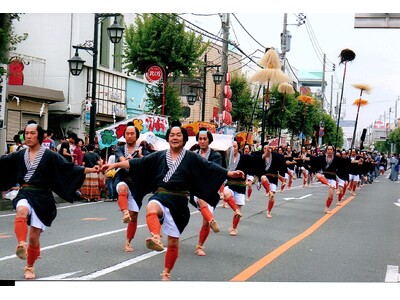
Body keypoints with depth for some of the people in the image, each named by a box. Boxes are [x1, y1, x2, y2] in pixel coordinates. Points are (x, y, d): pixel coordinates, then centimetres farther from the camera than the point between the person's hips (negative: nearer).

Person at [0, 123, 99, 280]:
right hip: (24, 193, 2)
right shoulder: (19, 155, 9)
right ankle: (21, 245, -46)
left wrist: (90, 170, -14)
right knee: (21, 211, -37)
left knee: (34, 237, 1)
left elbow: (68, 168, -4)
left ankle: (29, 268, 23)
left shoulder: (49, 155, -1)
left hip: (42, 197, -2)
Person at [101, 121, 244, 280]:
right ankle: (156, 238, -62)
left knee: (173, 242, 6)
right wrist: (115, 165, 3)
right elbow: (137, 163, 7)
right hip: (160, 196, 0)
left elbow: (209, 167, -5)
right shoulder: (159, 156, 8)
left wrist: (230, 173, -17)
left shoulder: (191, 157, 3)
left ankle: (166, 273, 26)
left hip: (179, 202, 0)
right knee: (151, 208, -39)